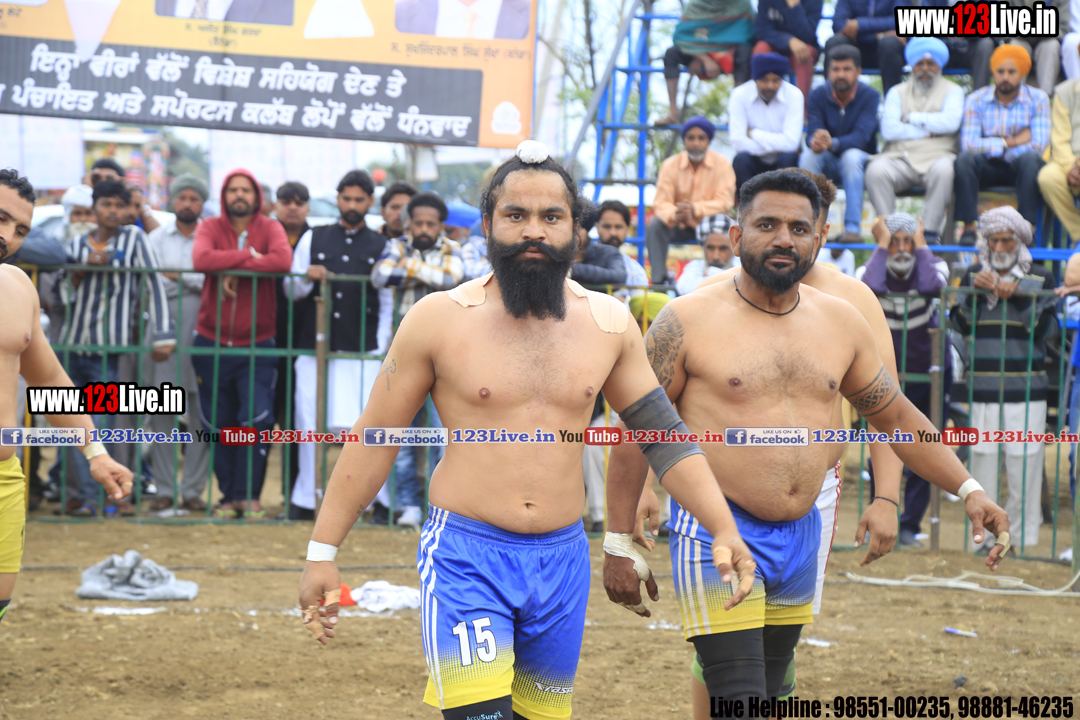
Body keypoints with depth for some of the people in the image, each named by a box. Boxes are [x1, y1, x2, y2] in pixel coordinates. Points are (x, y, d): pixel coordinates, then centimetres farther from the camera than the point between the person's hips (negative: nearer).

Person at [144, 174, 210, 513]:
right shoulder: (157, 238, 12)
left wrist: (176, 275, -5)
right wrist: (195, 283, -7)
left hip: (200, 330, -1)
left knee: (200, 413, -3)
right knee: (161, 412, -2)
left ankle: (193, 490, 2)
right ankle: (164, 489, 3)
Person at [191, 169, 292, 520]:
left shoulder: (270, 228, 2)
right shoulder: (210, 228, 3)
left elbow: (283, 260, -20)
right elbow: (201, 259, -19)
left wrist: (234, 270, -18)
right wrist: (250, 256, -17)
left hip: (257, 346, -1)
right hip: (212, 344, 1)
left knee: (257, 420, -11)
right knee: (219, 424, 5)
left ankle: (249, 495, -1)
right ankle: (229, 496, 14)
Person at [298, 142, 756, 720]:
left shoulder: (609, 322, 5)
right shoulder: (439, 319, -4)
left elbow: (662, 435, 12)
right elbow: (374, 439, 1)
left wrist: (724, 530, 3)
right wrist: (323, 552, 0)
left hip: (562, 561, 4)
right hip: (465, 560, -4)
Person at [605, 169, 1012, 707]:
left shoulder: (840, 323, 8)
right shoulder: (688, 321, -7)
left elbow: (897, 417, 17)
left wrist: (968, 490, 6)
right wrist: (619, 544, -7)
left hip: (802, 536, 6)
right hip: (716, 538, -6)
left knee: (769, 695, 12)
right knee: (740, 702, -16)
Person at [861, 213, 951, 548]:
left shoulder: (932, 266, -7)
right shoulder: (876, 269, -7)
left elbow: (932, 285, -33)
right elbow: (870, 287, -33)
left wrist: (921, 245, -21)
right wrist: (881, 245, -23)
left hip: (930, 374, 0)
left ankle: (910, 526, 9)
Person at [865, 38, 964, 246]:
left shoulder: (952, 91, 15)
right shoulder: (898, 92, 20)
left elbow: (951, 122, -7)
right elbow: (889, 130, 2)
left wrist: (912, 118, 1)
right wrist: (928, 131, -1)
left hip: (936, 157, -2)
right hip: (900, 158, 2)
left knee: (943, 169, -37)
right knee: (876, 170, -31)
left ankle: (931, 229, -28)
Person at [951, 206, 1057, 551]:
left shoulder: (1040, 278, 4)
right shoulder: (974, 275, 10)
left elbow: (1047, 329, -6)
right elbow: (960, 325, 4)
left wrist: (1019, 297, -17)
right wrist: (974, 293, -11)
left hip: (1026, 390, -2)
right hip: (982, 389, 2)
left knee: (1024, 468, -3)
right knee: (982, 461, 3)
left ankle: (1025, 540, 5)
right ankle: (981, 538, 12)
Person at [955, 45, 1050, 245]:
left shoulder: (1037, 99, -2)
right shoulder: (976, 100, 0)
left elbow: (1038, 146, -14)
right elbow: (968, 144, -14)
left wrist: (992, 145, -10)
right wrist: (1011, 142, -17)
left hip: (1019, 167, -1)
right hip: (988, 167, 1)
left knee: (1030, 159, -35)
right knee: (965, 159, -31)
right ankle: (969, 227, -30)